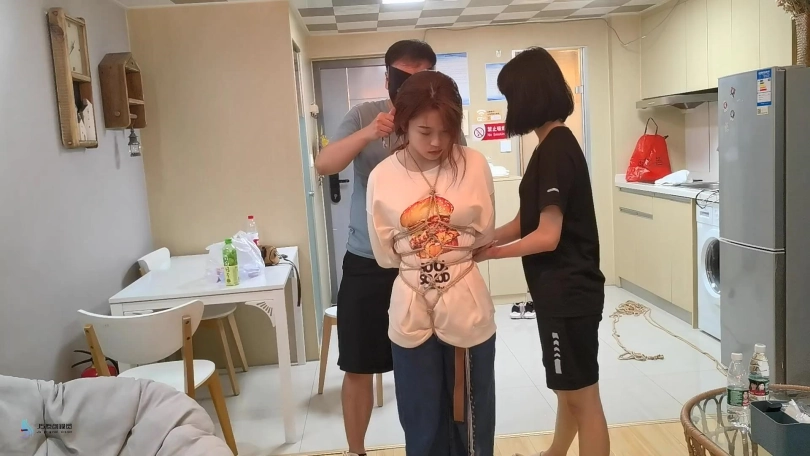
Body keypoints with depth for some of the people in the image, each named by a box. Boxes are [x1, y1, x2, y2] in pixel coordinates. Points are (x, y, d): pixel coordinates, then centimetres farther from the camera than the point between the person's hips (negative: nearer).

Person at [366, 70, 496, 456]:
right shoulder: (383, 177, -7)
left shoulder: (473, 165, -7)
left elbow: (484, 236, 3)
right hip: (411, 312, 1)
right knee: (422, 424, 15)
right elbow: (385, 254, 0)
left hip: (466, 307, 0)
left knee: (472, 419, 15)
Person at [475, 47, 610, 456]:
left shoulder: (554, 149, -19)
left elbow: (547, 236, -22)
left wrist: (487, 253, -12)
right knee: (568, 390, 25)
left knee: (582, 397, 4)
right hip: (561, 290, 10)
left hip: (569, 292, -10)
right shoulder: (555, 145, 11)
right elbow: (526, 222, 12)